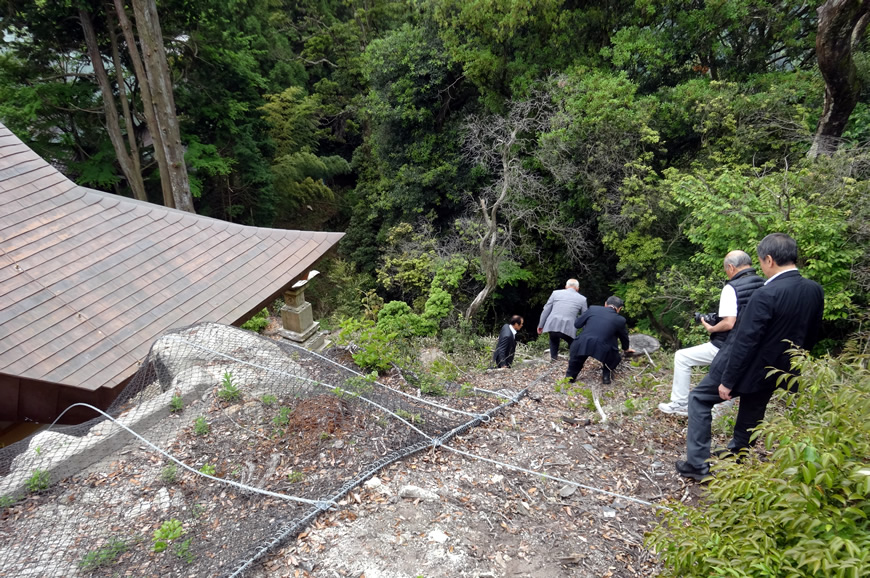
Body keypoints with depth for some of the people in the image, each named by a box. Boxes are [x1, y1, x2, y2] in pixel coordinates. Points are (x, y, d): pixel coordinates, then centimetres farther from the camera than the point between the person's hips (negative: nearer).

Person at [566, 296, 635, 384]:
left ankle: (570, 376, 32)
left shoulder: (593, 308, 12)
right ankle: (606, 375, 22)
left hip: (582, 344, 1)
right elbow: (624, 336, 31)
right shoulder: (620, 320, 13)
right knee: (616, 357, 31)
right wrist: (626, 349, 51)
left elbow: (577, 324, 17)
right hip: (603, 350, -1)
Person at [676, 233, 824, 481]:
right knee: (750, 417, 24)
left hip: (747, 368, -7)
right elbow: (810, 337, 8)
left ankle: (697, 464, 10)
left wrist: (727, 381, -15)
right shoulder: (815, 291, -4)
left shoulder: (766, 295, -27)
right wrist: (789, 361, 22)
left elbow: (745, 342, -24)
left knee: (699, 398, 10)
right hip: (774, 374, 7)